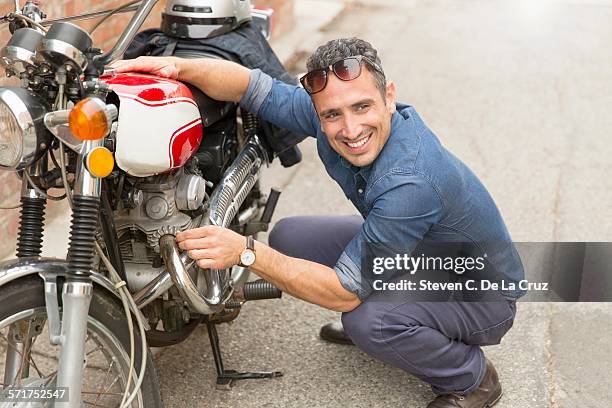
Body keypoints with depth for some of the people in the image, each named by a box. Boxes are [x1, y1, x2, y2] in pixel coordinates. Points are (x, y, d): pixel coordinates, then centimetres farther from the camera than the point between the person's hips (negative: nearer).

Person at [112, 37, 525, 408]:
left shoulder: (413, 181, -39)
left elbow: (346, 291, -35)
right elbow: (252, 84, -13)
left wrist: (247, 252, -38)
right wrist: (179, 66, -32)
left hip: (482, 292, -7)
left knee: (367, 318, -35)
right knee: (289, 237, -3)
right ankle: (375, 322, 16)